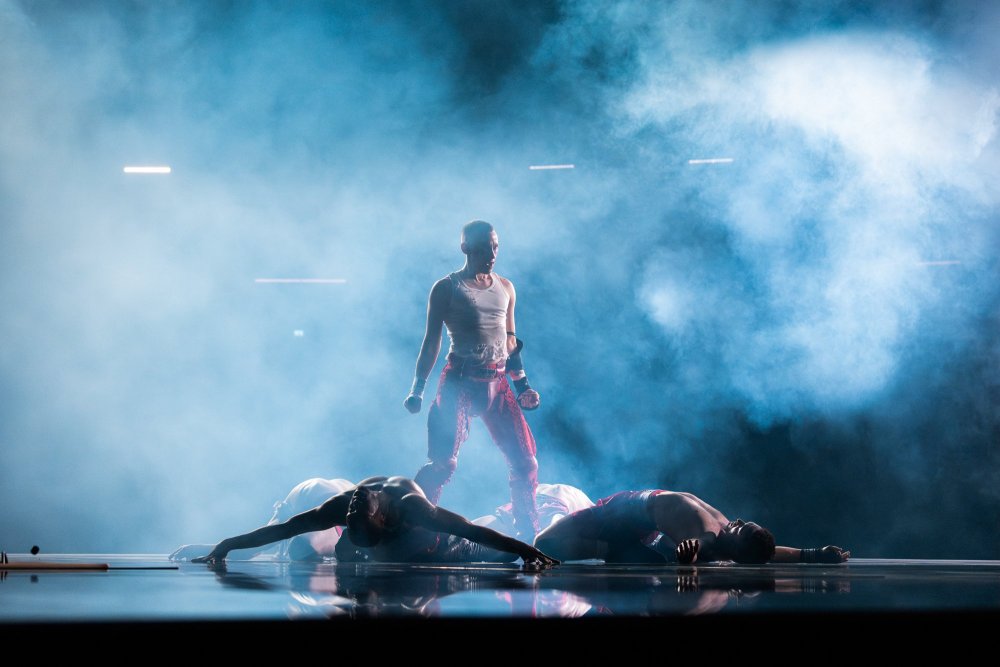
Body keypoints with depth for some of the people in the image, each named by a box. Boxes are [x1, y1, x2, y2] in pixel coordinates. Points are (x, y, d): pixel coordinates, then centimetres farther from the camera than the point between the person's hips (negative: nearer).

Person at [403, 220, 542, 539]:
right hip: (460, 382, -5)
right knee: (443, 462, -16)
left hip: (497, 383, 5)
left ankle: (530, 536, 12)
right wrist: (417, 389, -7)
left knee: (525, 461, 1)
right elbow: (431, 342, -1)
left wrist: (522, 384, 15)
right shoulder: (447, 289, 0)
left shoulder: (506, 288, 14)